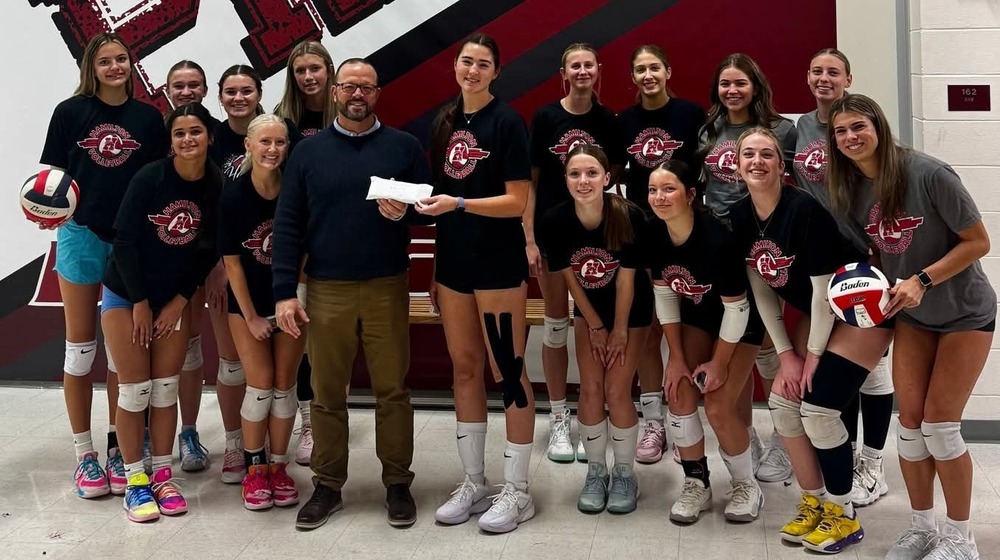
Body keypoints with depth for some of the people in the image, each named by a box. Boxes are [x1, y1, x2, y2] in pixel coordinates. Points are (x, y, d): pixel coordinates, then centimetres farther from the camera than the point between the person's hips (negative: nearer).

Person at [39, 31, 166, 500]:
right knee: (81, 346, 6)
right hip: (81, 235, -1)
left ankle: (118, 449, 18)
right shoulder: (70, 112, -1)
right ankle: (84, 453, 16)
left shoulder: (148, 118, 3)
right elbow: (54, 174, 1)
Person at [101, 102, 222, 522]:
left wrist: (180, 301, -4)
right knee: (135, 389, -2)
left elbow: (209, 251, -2)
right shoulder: (150, 178, -18)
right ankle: (135, 481, 8)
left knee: (166, 388, 5)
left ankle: (162, 476, 16)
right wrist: (140, 303, -13)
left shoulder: (217, 187, -9)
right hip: (126, 294, -3)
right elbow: (124, 239, -15)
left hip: (175, 298, 3)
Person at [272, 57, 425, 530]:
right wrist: (284, 291, -4)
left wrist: (404, 213, -17)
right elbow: (287, 224, 3)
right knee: (327, 394, 7)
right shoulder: (308, 151, 6)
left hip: (387, 288, -1)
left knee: (392, 390, 5)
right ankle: (327, 486, 19)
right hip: (326, 290, 1)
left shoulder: (404, 147, 4)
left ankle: (398, 484, 17)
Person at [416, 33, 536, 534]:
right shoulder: (445, 121, 11)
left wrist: (458, 203, -23)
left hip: (498, 265, -6)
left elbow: (517, 202, -14)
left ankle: (517, 492, 9)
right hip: (453, 262, 7)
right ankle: (473, 483, 23)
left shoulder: (506, 122, -8)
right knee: (464, 368, 11)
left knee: (507, 371, -1)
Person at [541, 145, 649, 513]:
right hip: (589, 308, 3)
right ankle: (596, 472, 16)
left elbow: (626, 279, -20)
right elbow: (569, 277, -10)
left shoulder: (629, 217, -31)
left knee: (617, 390, -7)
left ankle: (625, 474, 12)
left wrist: (619, 330, -11)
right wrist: (596, 325, -3)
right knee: (590, 390, -1)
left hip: (631, 309, -2)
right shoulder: (555, 220, -23)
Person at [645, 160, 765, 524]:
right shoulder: (655, 234, -18)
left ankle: (747, 486, 13)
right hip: (697, 317, 5)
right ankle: (697, 484, 12)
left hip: (740, 324, -5)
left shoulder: (716, 238, -35)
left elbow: (737, 308, -25)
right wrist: (676, 356, -5)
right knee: (679, 394, -7)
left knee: (718, 407, -11)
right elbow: (664, 293, -5)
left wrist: (719, 363, -15)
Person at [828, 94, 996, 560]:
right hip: (911, 317, 5)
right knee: (910, 422, 1)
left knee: (939, 423, -7)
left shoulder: (928, 174, -24)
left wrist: (922, 280, -28)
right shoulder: (851, 190, -6)